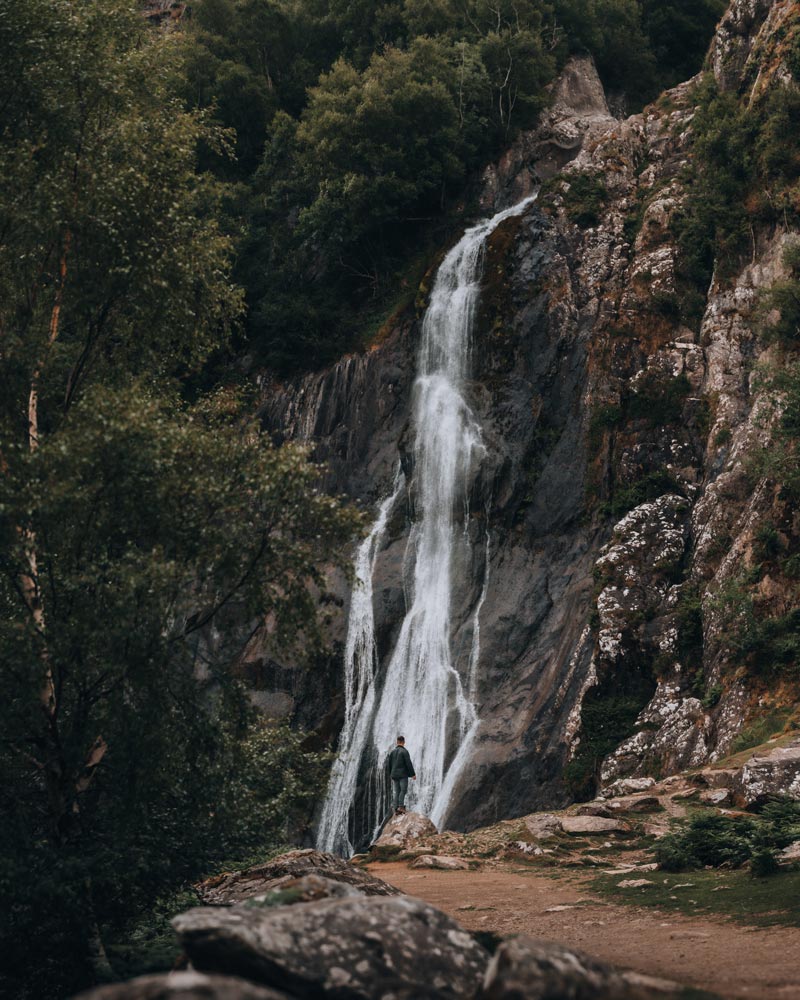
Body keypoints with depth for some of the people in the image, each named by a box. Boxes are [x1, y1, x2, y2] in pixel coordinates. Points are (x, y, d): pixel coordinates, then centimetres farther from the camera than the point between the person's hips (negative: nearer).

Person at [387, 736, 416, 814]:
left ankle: (396, 808, 3)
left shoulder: (392, 752, 10)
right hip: (403, 774, -6)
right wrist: (413, 774, -8)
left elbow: (389, 764, 17)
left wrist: (390, 774, 27)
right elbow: (409, 763, -12)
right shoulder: (404, 751, -8)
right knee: (403, 790, -4)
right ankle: (400, 806, -15)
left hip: (394, 774, 6)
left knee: (395, 792, 5)